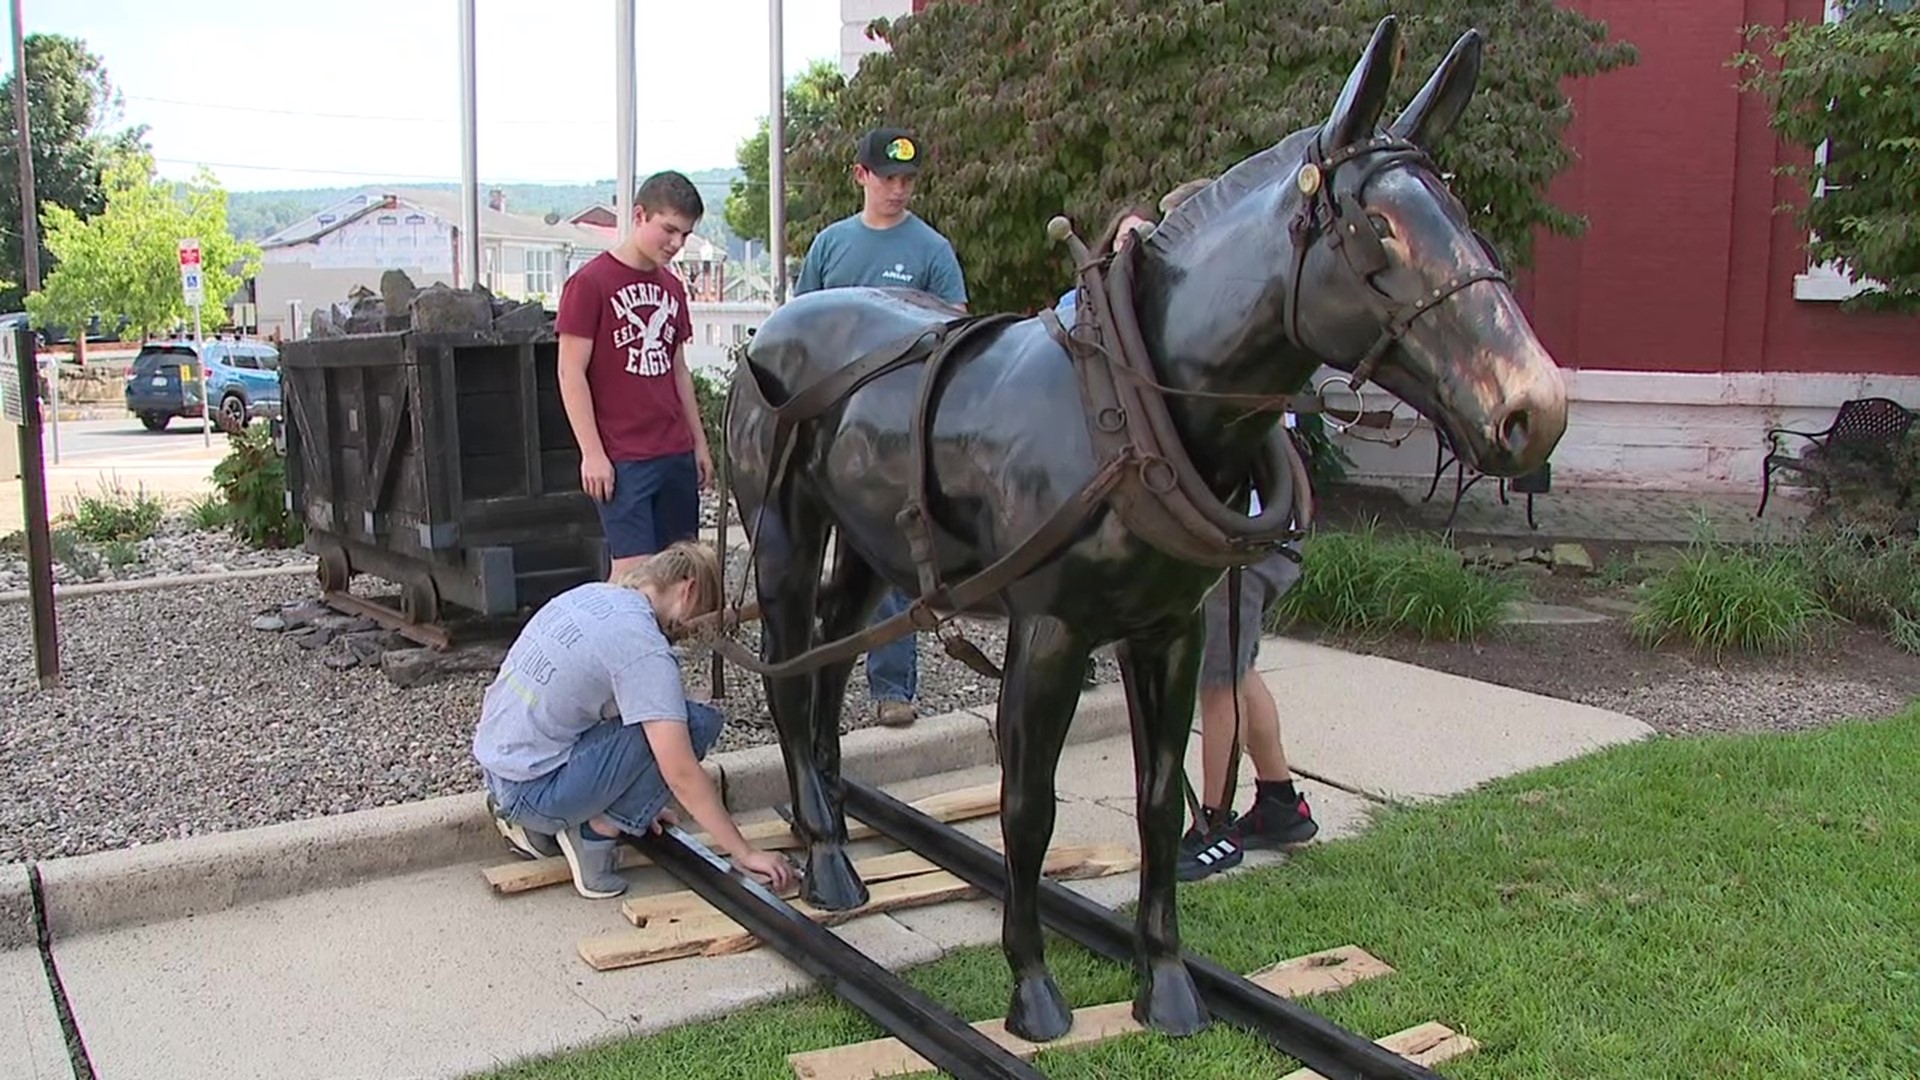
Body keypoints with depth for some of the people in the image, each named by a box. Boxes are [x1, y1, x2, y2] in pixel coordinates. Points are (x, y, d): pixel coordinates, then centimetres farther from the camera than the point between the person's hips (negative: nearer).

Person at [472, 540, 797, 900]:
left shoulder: (590, 595, 8)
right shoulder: (644, 646, -18)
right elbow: (681, 775, -20)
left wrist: (637, 801, 29)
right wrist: (744, 854, -11)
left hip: (492, 766, 9)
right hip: (532, 792, -9)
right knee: (699, 722, -13)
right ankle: (600, 832, -6)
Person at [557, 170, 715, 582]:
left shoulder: (672, 287, 14)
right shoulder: (590, 282, -7)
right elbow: (571, 372, -9)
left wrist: (699, 442, 19)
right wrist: (592, 453, -13)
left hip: (676, 455, 7)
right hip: (622, 458, -7)